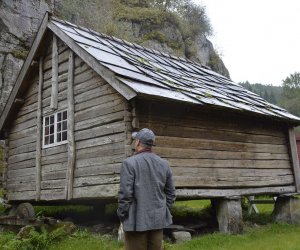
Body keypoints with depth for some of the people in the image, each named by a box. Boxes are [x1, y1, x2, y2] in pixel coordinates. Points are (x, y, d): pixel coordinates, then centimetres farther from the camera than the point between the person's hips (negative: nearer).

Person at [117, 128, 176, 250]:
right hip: (158, 219, 5)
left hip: (137, 220, -5)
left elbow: (125, 194, -14)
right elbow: (171, 193, 8)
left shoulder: (130, 163, -11)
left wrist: (122, 215, -2)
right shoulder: (164, 164, 4)